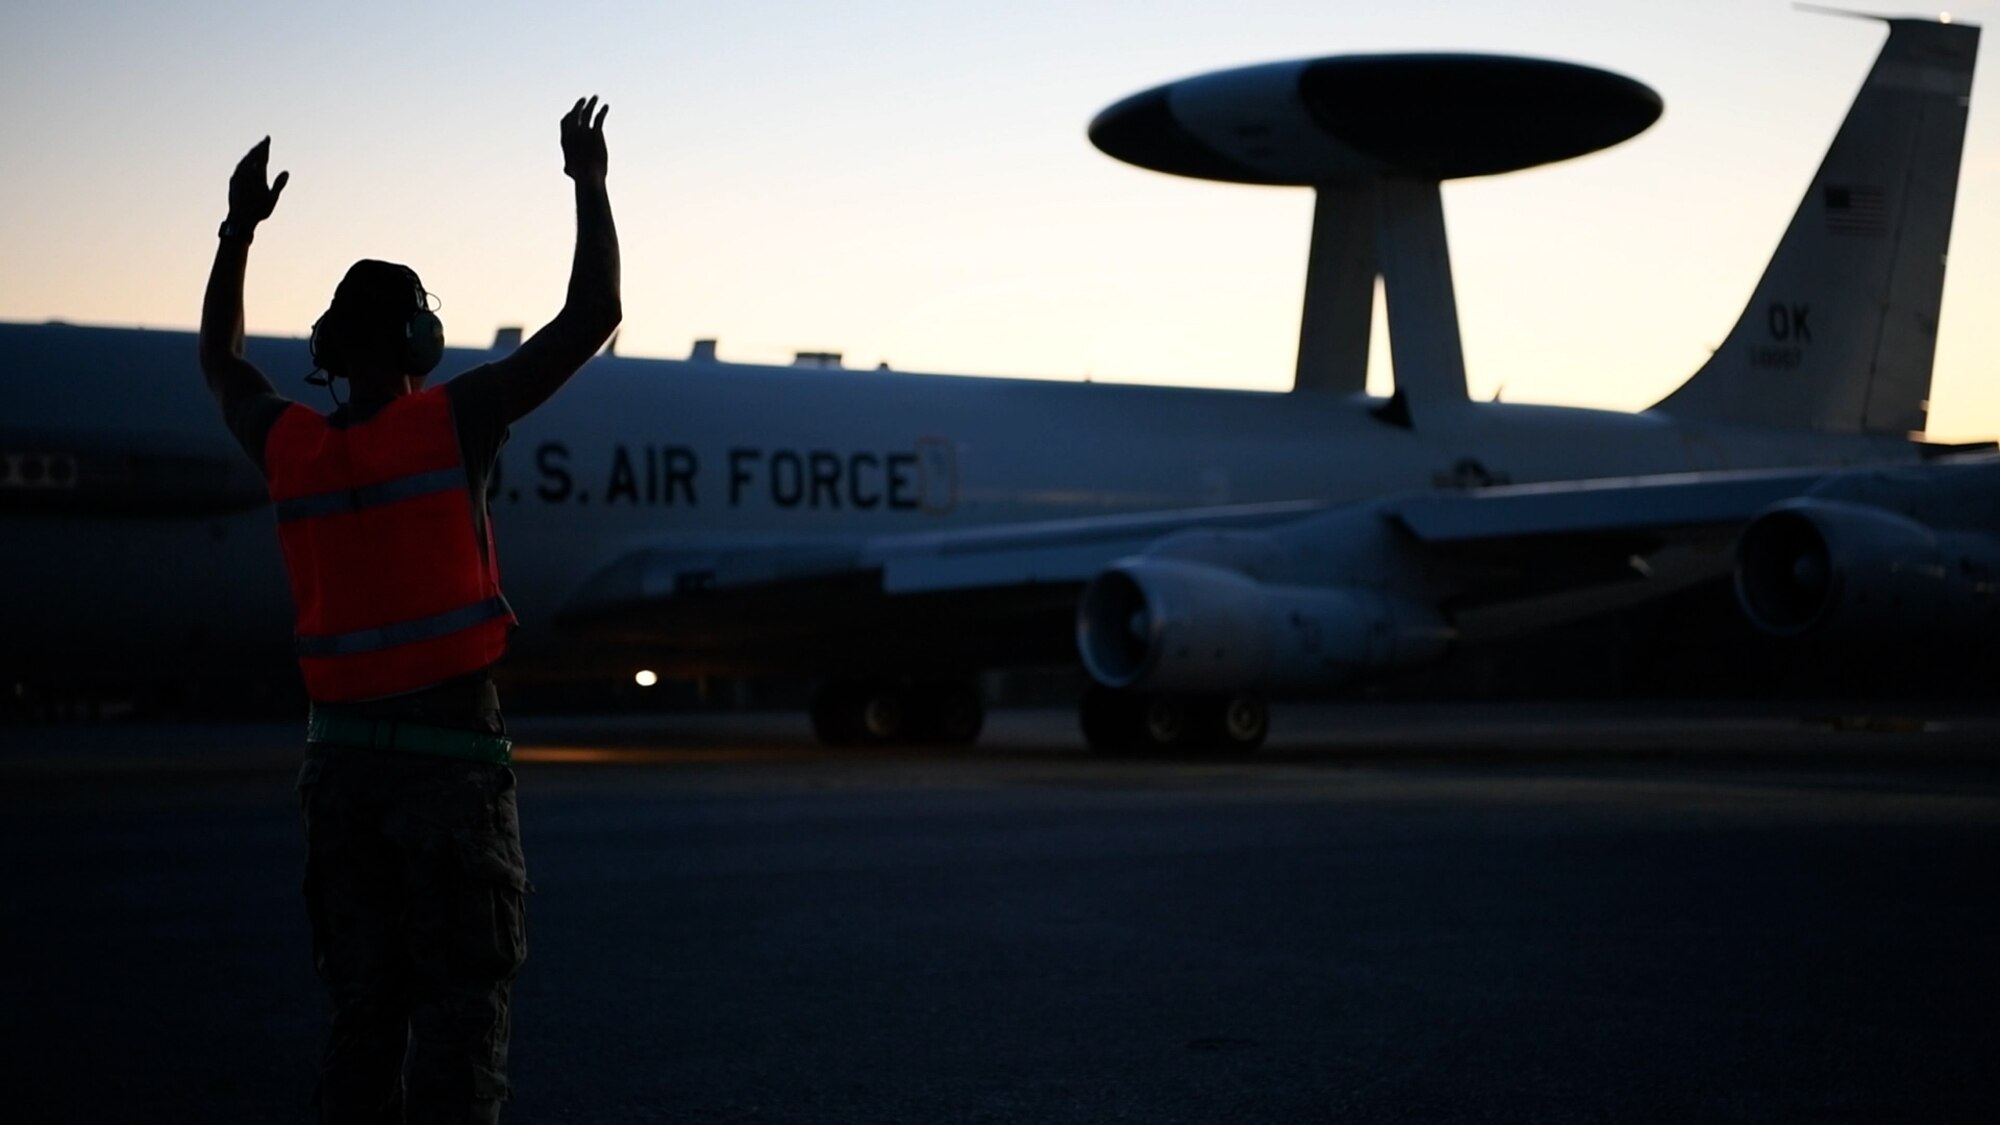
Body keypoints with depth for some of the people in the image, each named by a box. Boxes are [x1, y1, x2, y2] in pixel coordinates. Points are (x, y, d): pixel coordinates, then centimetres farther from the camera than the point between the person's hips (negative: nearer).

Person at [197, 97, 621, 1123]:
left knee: (364, 1008, 12)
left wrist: (240, 226, 32)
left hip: (341, 756, 5)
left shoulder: (290, 448, 4)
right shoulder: (450, 422, -9)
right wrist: (589, 184, 3)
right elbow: (592, 319, -8)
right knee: (458, 1008, -1)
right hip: (448, 757, -5)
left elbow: (220, 362, 26)